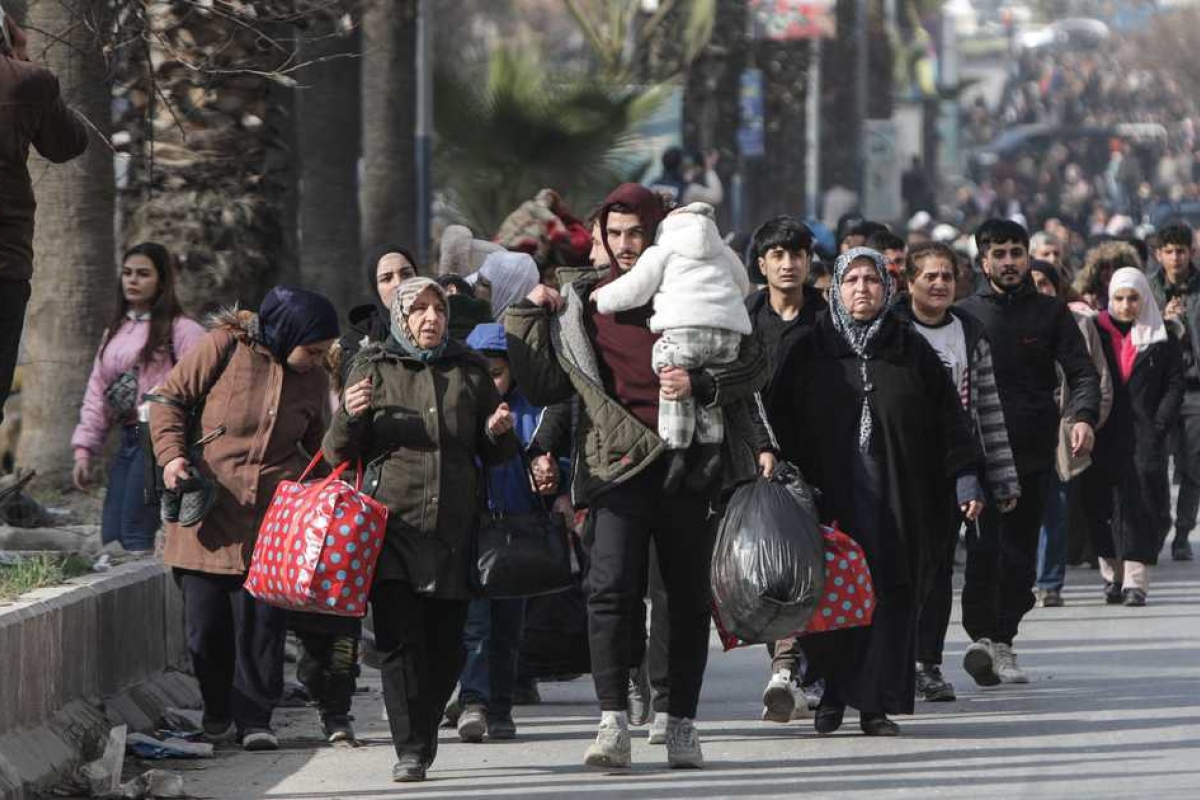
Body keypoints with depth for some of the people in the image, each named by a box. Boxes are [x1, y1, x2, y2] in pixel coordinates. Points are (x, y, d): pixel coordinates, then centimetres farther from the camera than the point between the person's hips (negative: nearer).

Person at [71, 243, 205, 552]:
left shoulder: (181, 330, -5)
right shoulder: (115, 332, 19)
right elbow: (97, 393, 19)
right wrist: (85, 450, 12)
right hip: (128, 440, 8)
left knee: (135, 537, -15)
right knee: (110, 537, 4)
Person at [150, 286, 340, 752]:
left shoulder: (313, 380, 10)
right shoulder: (225, 347, -3)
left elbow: (320, 447, 24)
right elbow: (170, 397, 3)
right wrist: (171, 453, -11)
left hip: (272, 519, 2)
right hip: (208, 511, -2)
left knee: (263, 619, -5)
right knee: (205, 623, 2)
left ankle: (254, 719, 2)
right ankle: (217, 709, 22)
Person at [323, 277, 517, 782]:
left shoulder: (470, 371, 15)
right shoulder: (374, 369, 9)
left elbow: (495, 456, 22)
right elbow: (339, 455, 8)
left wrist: (498, 432, -1)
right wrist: (349, 416, -12)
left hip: (453, 528, 2)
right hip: (392, 523, -2)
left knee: (445, 646, 1)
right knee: (399, 638, -12)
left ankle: (423, 741, 16)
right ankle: (410, 750, -11)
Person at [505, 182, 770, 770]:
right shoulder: (583, 303, 11)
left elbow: (754, 367, 4)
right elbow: (545, 387, 11)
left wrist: (700, 384, -12)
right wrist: (528, 318, 3)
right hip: (620, 465, 0)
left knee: (689, 598, 5)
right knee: (611, 587, -16)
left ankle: (681, 726, 14)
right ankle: (613, 724, -19)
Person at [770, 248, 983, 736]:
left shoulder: (911, 351, 9)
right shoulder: (811, 352, 7)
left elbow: (948, 420, 8)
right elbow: (784, 422, 5)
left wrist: (965, 479, 1)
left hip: (898, 497, 1)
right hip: (829, 492, -1)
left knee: (892, 595, -3)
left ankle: (877, 703, 1)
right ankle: (832, 693, 10)